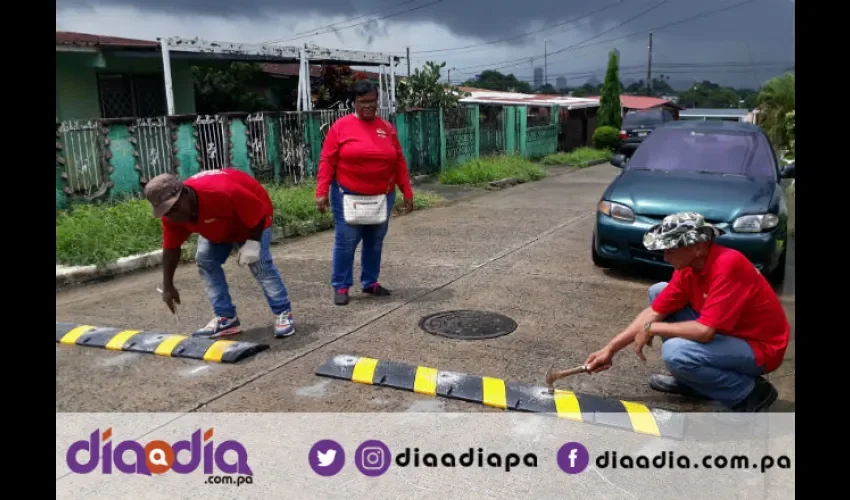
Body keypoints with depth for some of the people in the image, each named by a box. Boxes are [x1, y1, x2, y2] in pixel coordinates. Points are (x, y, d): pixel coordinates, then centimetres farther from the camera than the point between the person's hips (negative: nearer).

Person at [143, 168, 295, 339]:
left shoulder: (221, 192, -44)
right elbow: (171, 249, -10)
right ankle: (226, 318, 2)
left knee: (260, 264, -15)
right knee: (205, 262, -3)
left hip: (253, 213, -6)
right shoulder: (171, 215, -22)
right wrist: (168, 286, -7)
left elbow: (257, 211, -32)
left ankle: (283, 314, -5)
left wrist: (252, 243, -32)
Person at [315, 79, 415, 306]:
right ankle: (341, 287, 12)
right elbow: (327, 161, -6)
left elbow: (399, 162, 9)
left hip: (382, 197, 4)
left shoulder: (387, 128, 7)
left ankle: (370, 282, 27)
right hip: (348, 196, -4)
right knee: (346, 242, -1)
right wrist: (321, 191, -14)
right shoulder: (341, 126, -3)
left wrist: (407, 192, 6)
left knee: (375, 242, 12)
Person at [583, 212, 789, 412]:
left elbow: (704, 331, -33)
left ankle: (751, 392, -6)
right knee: (658, 292, 5)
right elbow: (654, 311, 0)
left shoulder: (728, 266, -30)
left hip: (760, 348, -9)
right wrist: (610, 348, -4)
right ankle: (690, 379, 12)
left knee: (675, 352, -31)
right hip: (726, 333, 9)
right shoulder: (688, 267, -4)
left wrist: (651, 329, -18)